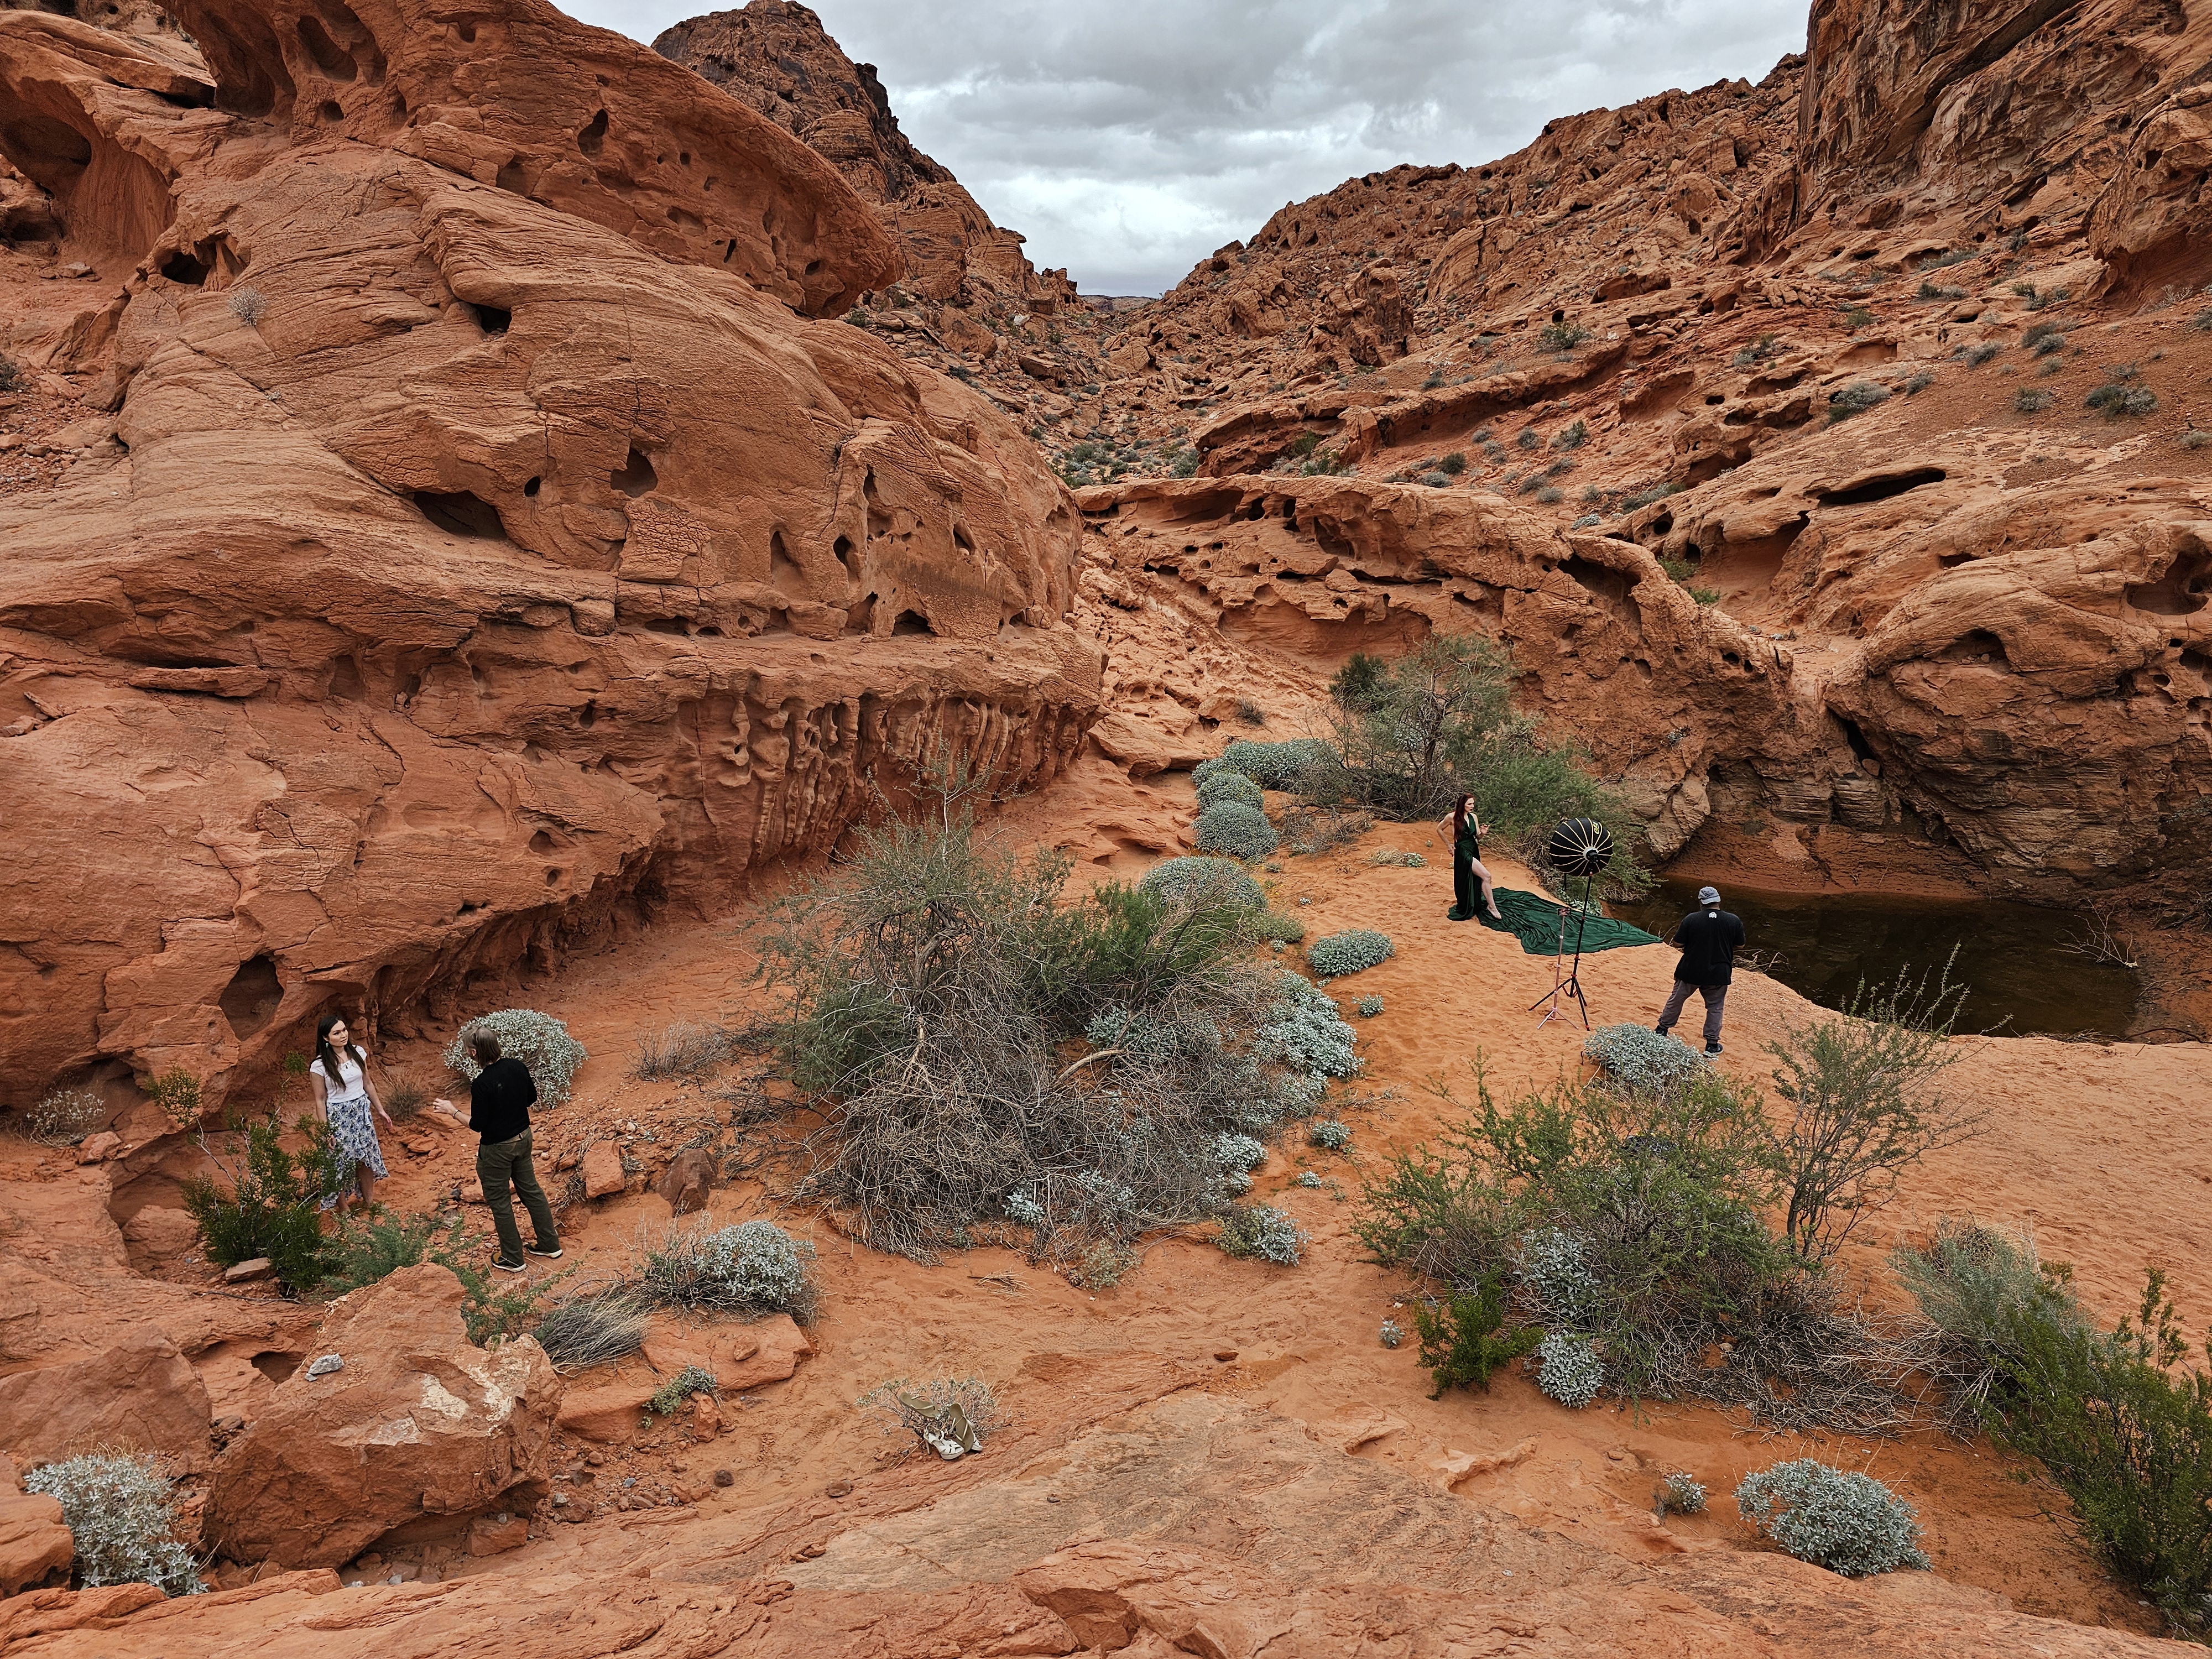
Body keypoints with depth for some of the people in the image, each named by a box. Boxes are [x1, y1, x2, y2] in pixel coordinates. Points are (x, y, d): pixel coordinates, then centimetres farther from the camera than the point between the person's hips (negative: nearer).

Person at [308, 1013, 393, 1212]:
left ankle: (369, 1202, 30)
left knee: (367, 1159, 13)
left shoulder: (358, 1052, -3)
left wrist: (380, 1110, 13)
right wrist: (327, 1131, -10)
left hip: (361, 1112, 4)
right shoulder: (319, 1065, -17)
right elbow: (320, 1100, -11)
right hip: (338, 1117, -4)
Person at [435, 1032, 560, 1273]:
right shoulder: (517, 1067, -8)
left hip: (497, 1148, -7)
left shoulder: (481, 1085, -27)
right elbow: (532, 1098, 5)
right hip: (523, 1138, 7)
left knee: (499, 1201, 12)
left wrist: (452, 1110, -8)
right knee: (531, 1189, 21)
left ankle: (513, 1259, 24)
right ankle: (550, 1245, 31)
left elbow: (477, 1125, -19)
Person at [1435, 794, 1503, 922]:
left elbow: (1478, 837, 9)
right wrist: (1449, 844, 3)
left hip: (1474, 852, 7)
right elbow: (1439, 829, 3)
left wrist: (1482, 833, -13)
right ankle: (1492, 906, -7)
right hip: (1463, 853, -6)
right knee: (1486, 876, -16)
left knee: (1471, 882, 13)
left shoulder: (1474, 817, 5)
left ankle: (1468, 911, 27)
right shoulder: (1452, 817, -11)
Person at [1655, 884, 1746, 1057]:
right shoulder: (1734, 921, -9)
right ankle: (1712, 1045, 17)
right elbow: (1740, 946, 2)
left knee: (1676, 1000, 19)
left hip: (1690, 971, 0)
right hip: (1718, 974, 0)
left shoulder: (1691, 920, -13)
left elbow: (1677, 944, -9)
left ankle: (1662, 1029, 33)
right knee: (1715, 1008, 15)